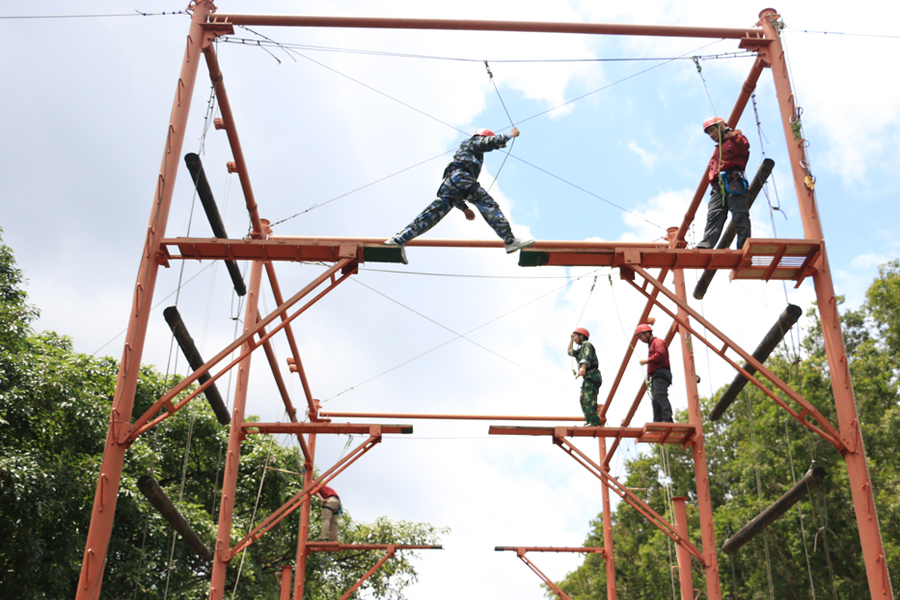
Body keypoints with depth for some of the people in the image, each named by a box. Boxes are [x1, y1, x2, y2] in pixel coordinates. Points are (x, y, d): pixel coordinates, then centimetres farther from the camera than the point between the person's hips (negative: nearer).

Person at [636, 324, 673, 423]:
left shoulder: (657, 342, 2)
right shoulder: (651, 344, 31)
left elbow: (660, 355, -17)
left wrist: (647, 360, -12)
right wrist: (649, 375, 18)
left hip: (660, 374, -11)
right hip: (656, 376, 11)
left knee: (660, 396, -24)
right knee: (655, 400, 3)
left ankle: (668, 419, -33)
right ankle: (658, 422, -1)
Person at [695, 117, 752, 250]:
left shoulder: (735, 138, 17)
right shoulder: (717, 151, 38)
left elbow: (744, 146, -8)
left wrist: (726, 130, -6)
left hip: (733, 181, -6)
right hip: (718, 186, 6)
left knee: (740, 216, -16)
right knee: (713, 216, -15)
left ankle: (744, 248, -23)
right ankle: (705, 247, -32)